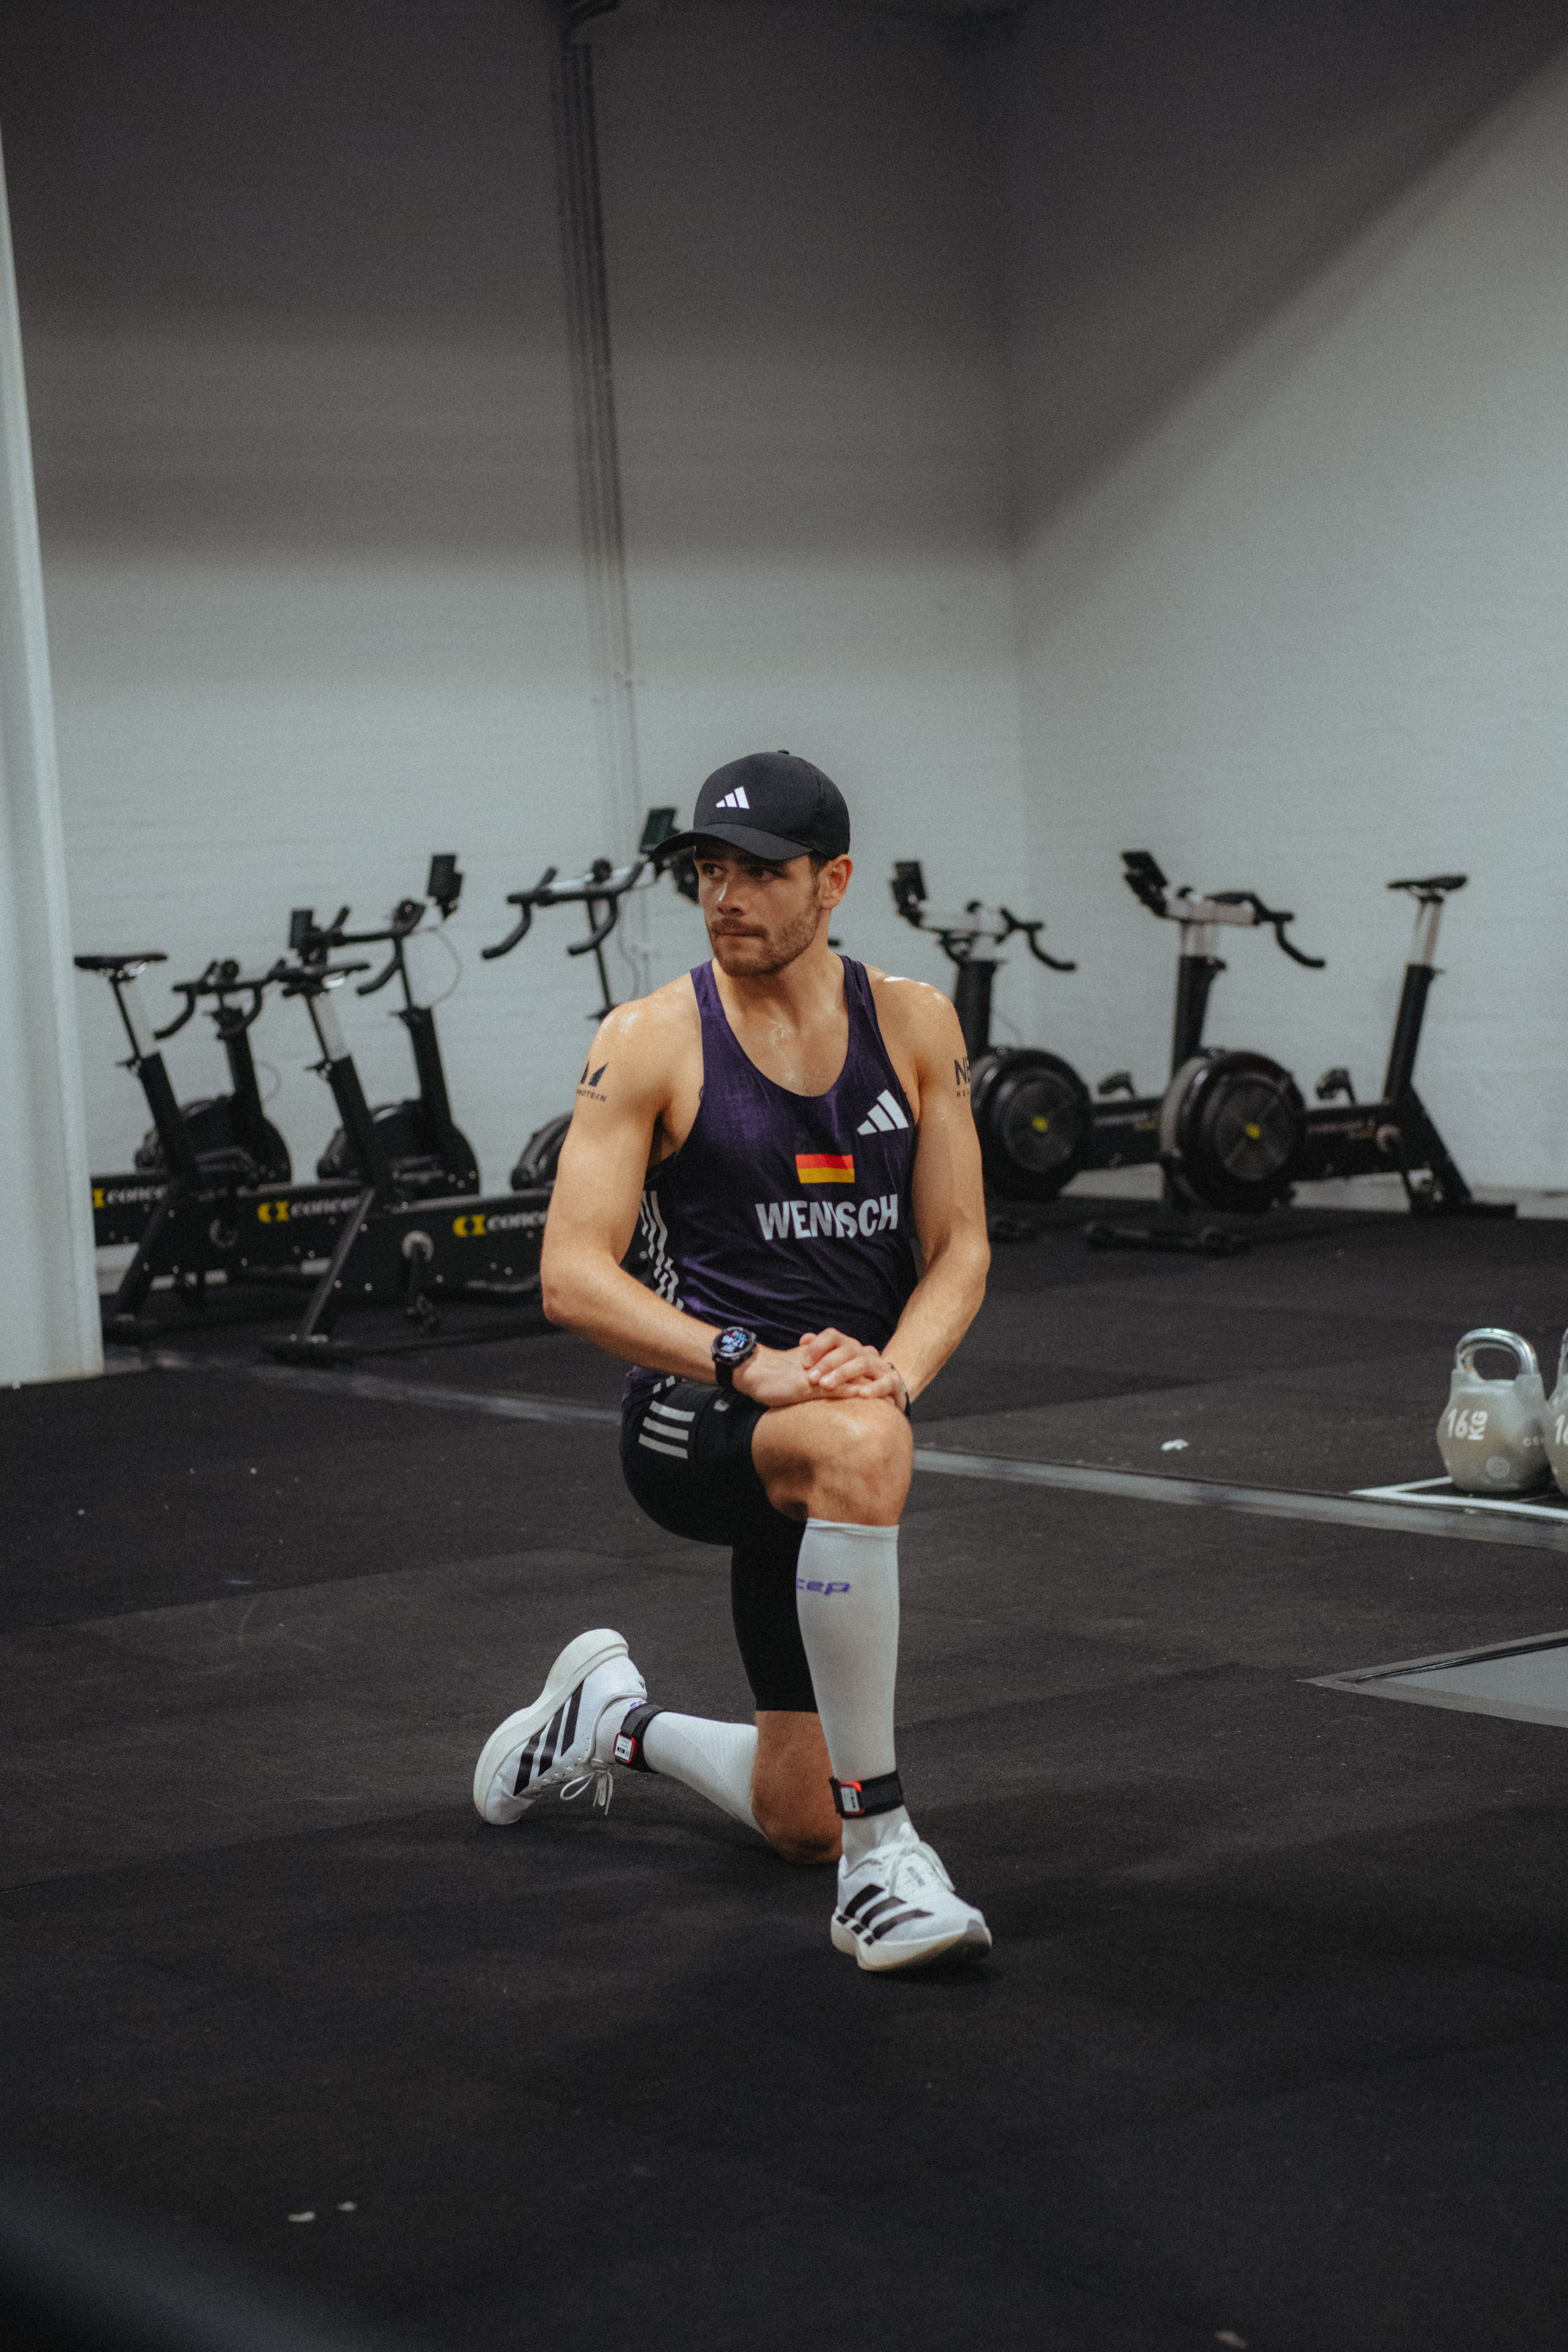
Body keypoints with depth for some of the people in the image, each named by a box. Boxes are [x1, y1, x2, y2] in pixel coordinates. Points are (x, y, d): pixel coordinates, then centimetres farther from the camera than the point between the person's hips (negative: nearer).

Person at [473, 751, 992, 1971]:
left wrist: (891, 1373, -20)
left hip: (848, 1411, 5)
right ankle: (882, 1852, -33)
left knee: (801, 1824, 10)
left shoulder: (914, 1025, 1)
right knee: (862, 1451, -42)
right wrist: (753, 1366, -28)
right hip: (694, 1414, -4)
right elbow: (573, 1276, -15)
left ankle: (612, 1720, 42)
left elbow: (960, 1249, 1)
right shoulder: (652, 1042, -9)